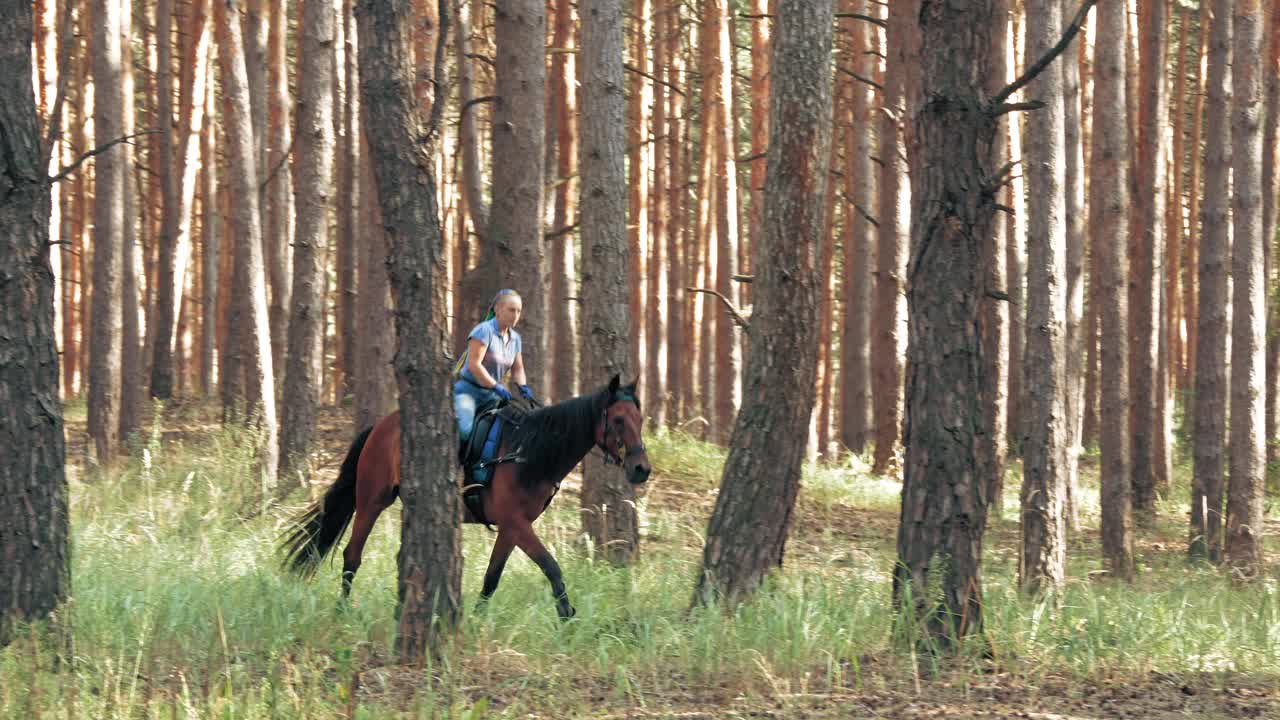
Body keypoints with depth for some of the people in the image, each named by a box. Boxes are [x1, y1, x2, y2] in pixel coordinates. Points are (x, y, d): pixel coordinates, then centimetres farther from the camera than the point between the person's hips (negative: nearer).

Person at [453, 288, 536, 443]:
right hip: (469, 390, -8)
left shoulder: (515, 338, 9)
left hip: (490, 395, 8)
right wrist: (496, 387, -24)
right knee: (465, 431, -29)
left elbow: (517, 369, 16)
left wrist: (523, 387, -5)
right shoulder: (484, 330, -15)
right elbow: (474, 365, -22)